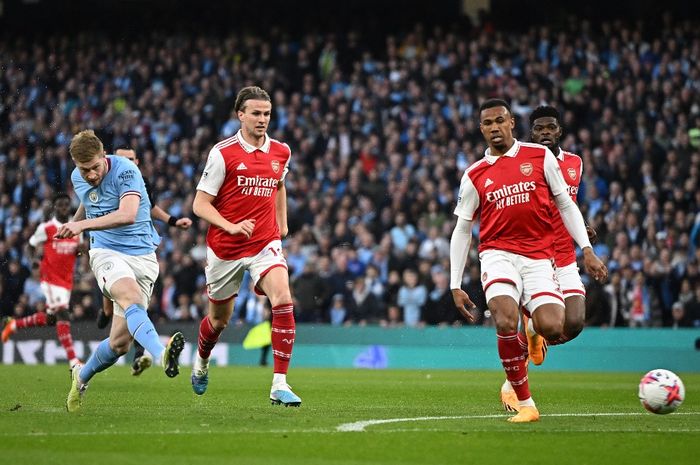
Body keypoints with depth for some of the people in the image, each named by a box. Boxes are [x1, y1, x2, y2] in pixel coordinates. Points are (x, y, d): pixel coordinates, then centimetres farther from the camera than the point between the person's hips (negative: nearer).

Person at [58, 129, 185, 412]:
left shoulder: (125, 171, -14)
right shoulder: (78, 178, 5)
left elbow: (128, 214, -30)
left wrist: (83, 225, -35)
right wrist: (72, 225, 47)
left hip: (142, 255, -2)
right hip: (106, 252, 2)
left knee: (120, 342, -4)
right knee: (131, 297, -35)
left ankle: (82, 377, 27)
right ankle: (162, 355, -60)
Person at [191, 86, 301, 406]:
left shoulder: (281, 152, 3)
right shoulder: (223, 153, -10)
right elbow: (200, 204, -10)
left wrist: (282, 224, 19)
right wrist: (231, 226, -24)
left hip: (265, 243, 2)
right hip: (225, 248, -2)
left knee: (283, 300, -23)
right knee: (219, 319, 12)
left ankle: (280, 385, -20)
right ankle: (201, 362, 48)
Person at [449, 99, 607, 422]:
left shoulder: (540, 156, 8)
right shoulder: (474, 175, 9)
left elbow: (566, 205, 11)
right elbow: (461, 230, 13)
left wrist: (587, 250, 1)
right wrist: (455, 286, 8)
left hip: (538, 258, 0)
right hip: (498, 255, 0)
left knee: (552, 329, -19)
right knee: (506, 323, -26)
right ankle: (525, 404, -10)